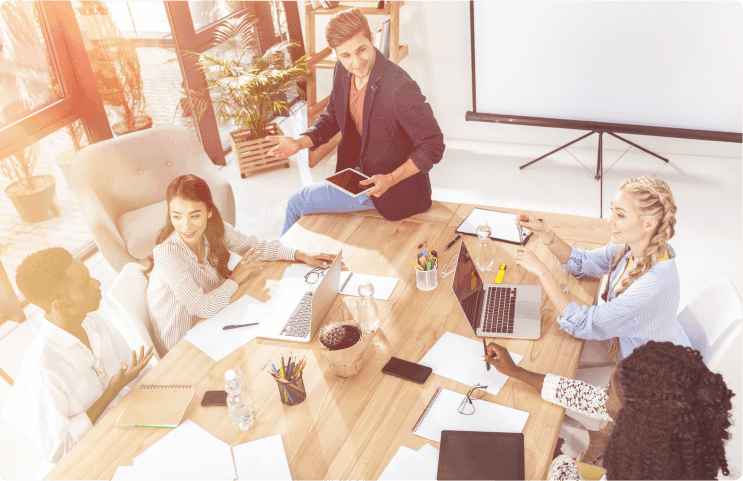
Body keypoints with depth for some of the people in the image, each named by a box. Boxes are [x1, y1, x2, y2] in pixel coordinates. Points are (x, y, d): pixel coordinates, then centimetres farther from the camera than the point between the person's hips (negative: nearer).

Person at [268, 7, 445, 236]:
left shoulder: (399, 87, -31)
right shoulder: (343, 71, -6)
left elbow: (433, 145, -23)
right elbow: (332, 118, 10)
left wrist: (390, 179, -32)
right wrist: (300, 143, -9)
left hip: (395, 190, -7)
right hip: (357, 173, 7)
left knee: (299, 202, 0)